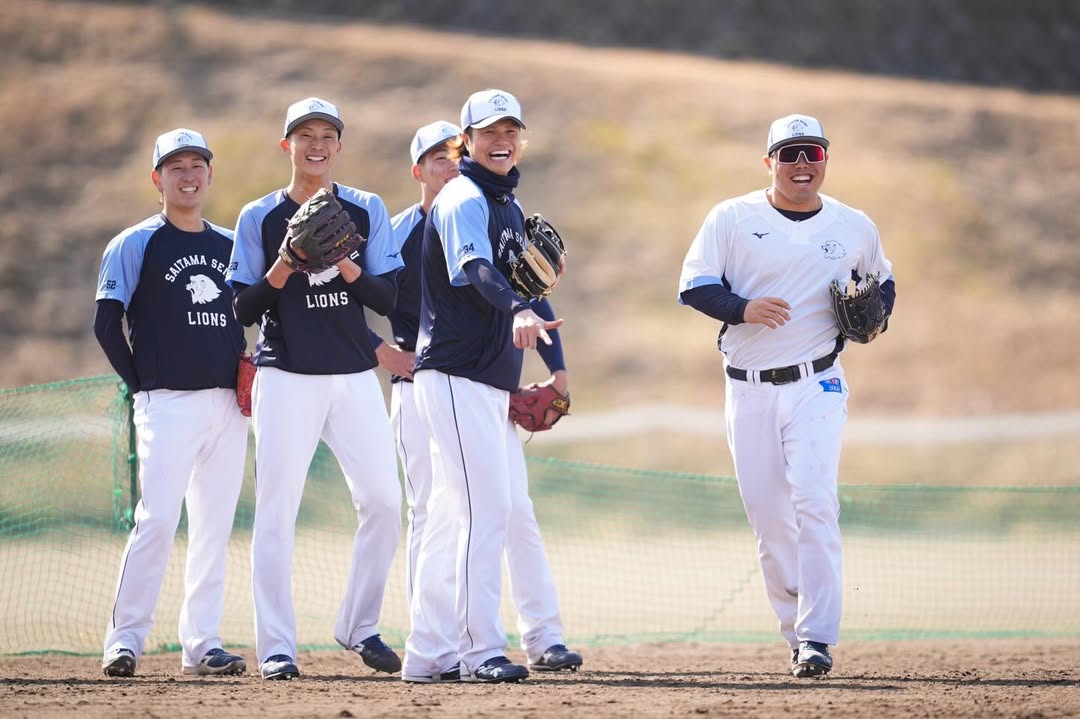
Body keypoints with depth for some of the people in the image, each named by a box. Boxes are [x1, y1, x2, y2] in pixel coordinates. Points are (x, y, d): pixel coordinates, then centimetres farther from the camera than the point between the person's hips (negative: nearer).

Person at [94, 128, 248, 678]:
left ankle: (202, 643, 10)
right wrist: (142, 385, -5)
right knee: (158, 519, -14)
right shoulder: (135, 245, 1)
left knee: (215, 525, 5)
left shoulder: (230, 245, 16)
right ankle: (125, 638, -10)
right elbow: (107, 324, -3)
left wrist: (247, 378, 8)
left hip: (228, 403, 5)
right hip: (168, 401, -5)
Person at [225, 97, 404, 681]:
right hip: (286, 376, -2)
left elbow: (386, 299, 2)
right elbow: (244, 309, 1)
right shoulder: (259, 217, 4)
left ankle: (359, 627, 13)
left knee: (383, 502, -3)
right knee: (276, 510, -6)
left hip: (355, 376, 2)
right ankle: (276, 647, -3)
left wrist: (346, 267, -16)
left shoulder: (367, 211, 9)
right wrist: (282, 271, -17)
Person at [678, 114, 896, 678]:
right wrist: (742, 308, -22)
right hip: (747, 391, 1)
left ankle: (817, 639, -19)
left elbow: (883, 283, 21)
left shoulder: (855, 228, 6)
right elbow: (694, 286, -3)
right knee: (768, 518, 3)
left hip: (816, 384, -1)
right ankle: (796, 630, 18)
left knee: (814, 501, -18)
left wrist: (873, 316, -1)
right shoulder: (732, 218, 1)